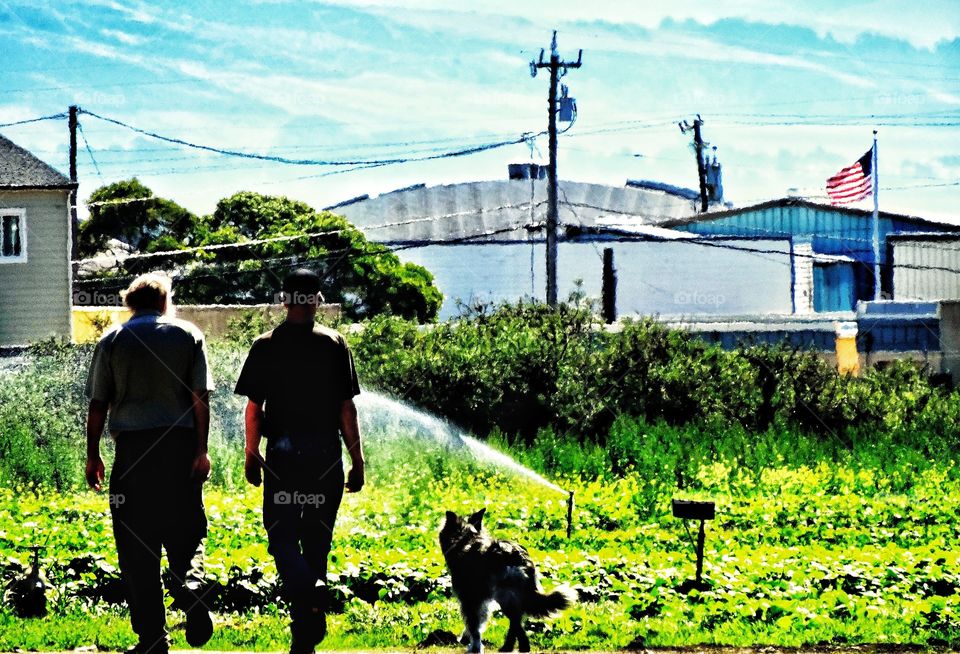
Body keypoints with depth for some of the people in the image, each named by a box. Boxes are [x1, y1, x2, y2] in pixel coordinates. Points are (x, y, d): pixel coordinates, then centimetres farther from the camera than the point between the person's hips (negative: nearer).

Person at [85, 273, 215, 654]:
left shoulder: (112, 341, 7)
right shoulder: (187, 336, 6)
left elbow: (98, 405, 5)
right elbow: (200, 398, 0)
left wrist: (93, 455, 10)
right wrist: (201, 450, 1)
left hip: (132, 446, 0)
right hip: (180, 444, 0)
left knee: (136, 543, 4)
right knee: (185, 529, 11)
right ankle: (190, 584, -21)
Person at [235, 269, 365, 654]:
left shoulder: (266, 346, -1)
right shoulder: (335, 345, 0)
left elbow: (253, 409, 0)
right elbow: (347, 409, -1)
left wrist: (251, 457, 11)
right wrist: (357, 461, 5)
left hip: (283, 453, -1)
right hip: (326, 455, 1)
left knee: (282, 535, 3)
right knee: (316, 538, 10)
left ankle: (306, 593, -27)